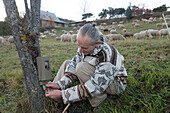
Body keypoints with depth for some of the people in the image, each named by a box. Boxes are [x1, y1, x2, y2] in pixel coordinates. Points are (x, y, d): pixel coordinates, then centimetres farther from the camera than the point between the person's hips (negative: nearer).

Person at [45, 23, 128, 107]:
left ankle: (99, 99, -14)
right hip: (96, 76, 8)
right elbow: (74, 65, -9)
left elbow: (93, 89, -36)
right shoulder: (85, 45, -16)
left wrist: (62, 94, -33)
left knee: (82, 67, -32)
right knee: (67, 63, 1)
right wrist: (59, 84, -22)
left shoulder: (105, 57, -38)